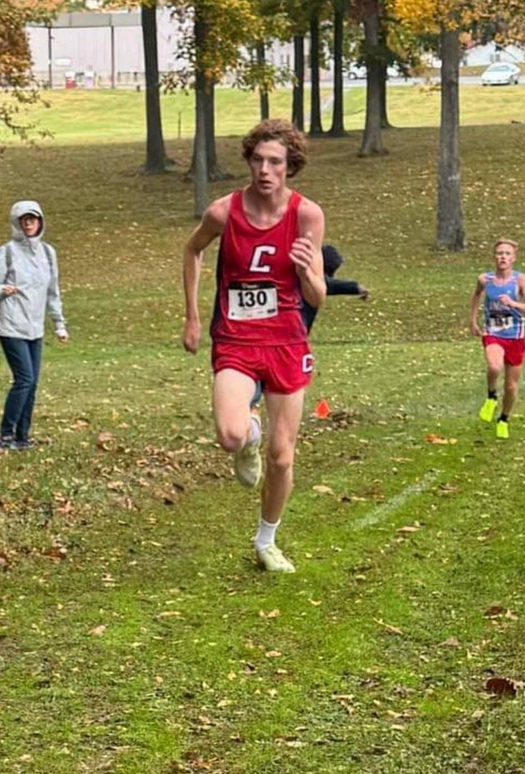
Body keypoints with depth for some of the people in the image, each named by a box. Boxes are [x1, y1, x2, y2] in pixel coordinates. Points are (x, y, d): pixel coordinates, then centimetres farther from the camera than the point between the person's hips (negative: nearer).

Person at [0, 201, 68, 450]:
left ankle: (22, 435, 12)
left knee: (32, 383, 4)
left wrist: (59, 324, 17)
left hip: (35, 328, 5)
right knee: (24, 379, -12)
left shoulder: (46, 252, 11)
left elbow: (52, 291, 17)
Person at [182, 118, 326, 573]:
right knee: (231, 436, -27)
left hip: (286, 344, 1)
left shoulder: (307, 215, -9)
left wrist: (307, 271, -29)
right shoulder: (224, 212, -9)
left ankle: (266, 543, 32)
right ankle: (251, 438, 12)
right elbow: (193, 250, 14)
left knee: (282, 457, 7)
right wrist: (192, 318, 11)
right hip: (234, 343, -1)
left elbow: (317, 299, -6)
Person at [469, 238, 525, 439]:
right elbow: (477, 294, 18)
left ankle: (504, 420, 37)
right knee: (495, 367, -33)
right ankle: (491, 397, -1)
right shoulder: (485, 279, -6)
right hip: (492, 334, 0)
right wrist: (473, 321, 19)